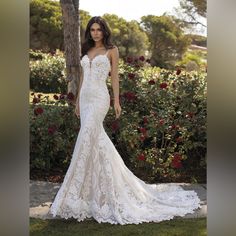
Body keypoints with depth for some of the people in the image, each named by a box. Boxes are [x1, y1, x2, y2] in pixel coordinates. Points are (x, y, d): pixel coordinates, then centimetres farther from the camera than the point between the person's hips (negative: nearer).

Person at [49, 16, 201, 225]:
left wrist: (117, 101, -6)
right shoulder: (87, 51, 17)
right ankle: (98, 186, 21)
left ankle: (76, 194, -7)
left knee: (86, 139, -14)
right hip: (85, 98, 6)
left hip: (99, 98, -6)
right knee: (96, 139, 8)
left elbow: (114, 76, 0)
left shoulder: (111, 50, 2)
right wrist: (78, 101, 17)